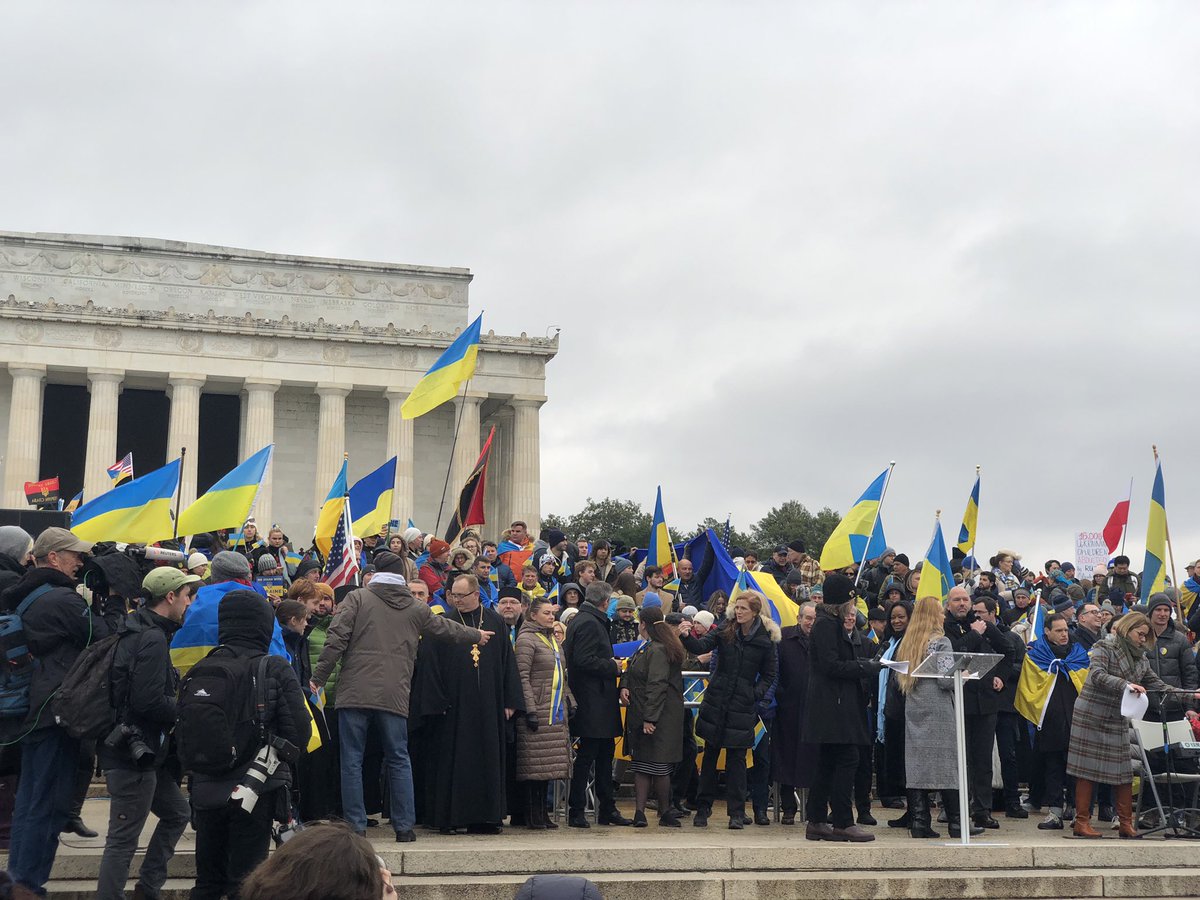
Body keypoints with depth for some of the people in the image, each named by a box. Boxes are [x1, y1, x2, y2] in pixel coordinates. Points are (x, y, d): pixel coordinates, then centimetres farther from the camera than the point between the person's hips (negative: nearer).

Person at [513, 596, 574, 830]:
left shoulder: (554, 639, 19)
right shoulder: (526, 639, -6)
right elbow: (523, 677, -13)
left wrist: (569, 703, 17)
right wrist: (530, 709, -18)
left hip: (556, 712, 8)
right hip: (538, 710, -8)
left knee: (548, 765, 7)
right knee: (534, 764, -6)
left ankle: (542, 811, 13)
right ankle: (532, 814, 0)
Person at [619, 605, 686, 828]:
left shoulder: (657, 650, -16)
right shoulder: (645, 648, 16)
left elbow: (657, 686, -22)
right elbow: (631, 671, 23)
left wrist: (650, 719, -24)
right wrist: (624, 686, 1)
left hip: (658, 718, -10)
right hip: (640, 717, 10)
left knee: (657, 766, -2)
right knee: (640, 765, 7)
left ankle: (665, 813, 9)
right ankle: (640, 812, 7)